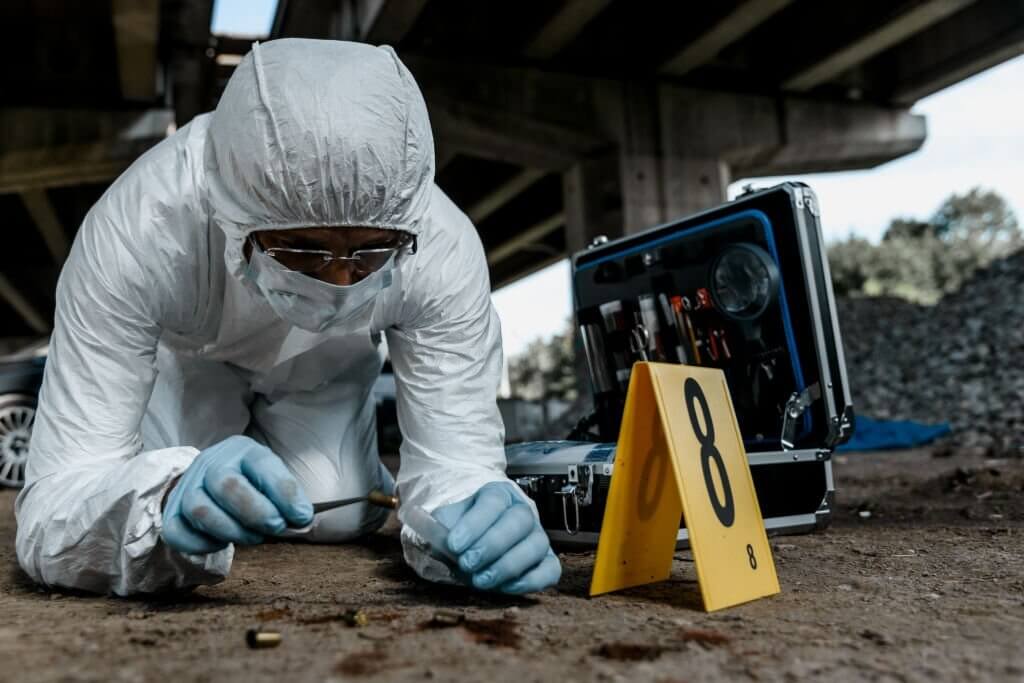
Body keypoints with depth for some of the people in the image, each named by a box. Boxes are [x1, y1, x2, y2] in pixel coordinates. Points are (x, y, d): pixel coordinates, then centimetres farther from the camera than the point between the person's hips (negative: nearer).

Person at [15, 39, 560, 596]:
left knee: (341, 516, -12)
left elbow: (456, 463, -33)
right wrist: (168, 500, -62)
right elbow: (54, 508, -39)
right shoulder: (136, 234, -41)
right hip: (186, 349, 0)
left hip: (326, 360, 1)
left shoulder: (445, 249, -37)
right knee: (159, 488, -19)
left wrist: (471, 524, -56)